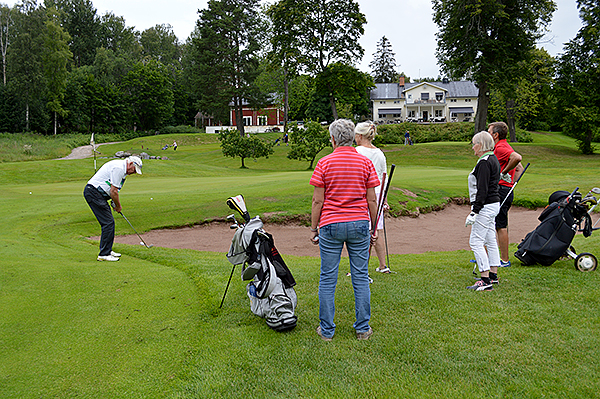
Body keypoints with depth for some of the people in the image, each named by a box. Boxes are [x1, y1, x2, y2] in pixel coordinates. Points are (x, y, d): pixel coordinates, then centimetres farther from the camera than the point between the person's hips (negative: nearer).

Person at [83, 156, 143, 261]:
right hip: (94, 192, -11)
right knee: (108, 223, -11)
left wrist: (116, 204, 14)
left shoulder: (122, 168, 17)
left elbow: (113, 191, 25)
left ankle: (108, 250, 21)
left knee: (109, 222, 12)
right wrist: (118, 206, -3)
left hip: (98, 194, 11)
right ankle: (104, 254, -7)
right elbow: (113, 192, -18)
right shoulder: (119, 168, -17)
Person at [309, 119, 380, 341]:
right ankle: (363, 328, 17)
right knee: (361, 278, 10)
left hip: (331, 226, -2)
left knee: (328, 279, 7)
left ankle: (327, 330, 15)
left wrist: (313, 229, 6)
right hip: (359, 223, 2)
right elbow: (372, 200, 3)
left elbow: (318, 201, -4)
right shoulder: (365, 162, 2)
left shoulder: (324, 163, -3)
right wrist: (374, 228, 12)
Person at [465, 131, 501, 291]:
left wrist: (474, 212, -22)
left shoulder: (484, 162, -17)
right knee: (490, 241, 15)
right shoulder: (493, 159, 15)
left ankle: (485, 281, -8)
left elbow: (482, 191, -22)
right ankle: (493, 275, 24)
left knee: (476, 242, -9)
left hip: (486, 206, -11)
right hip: (494, 204, 11)